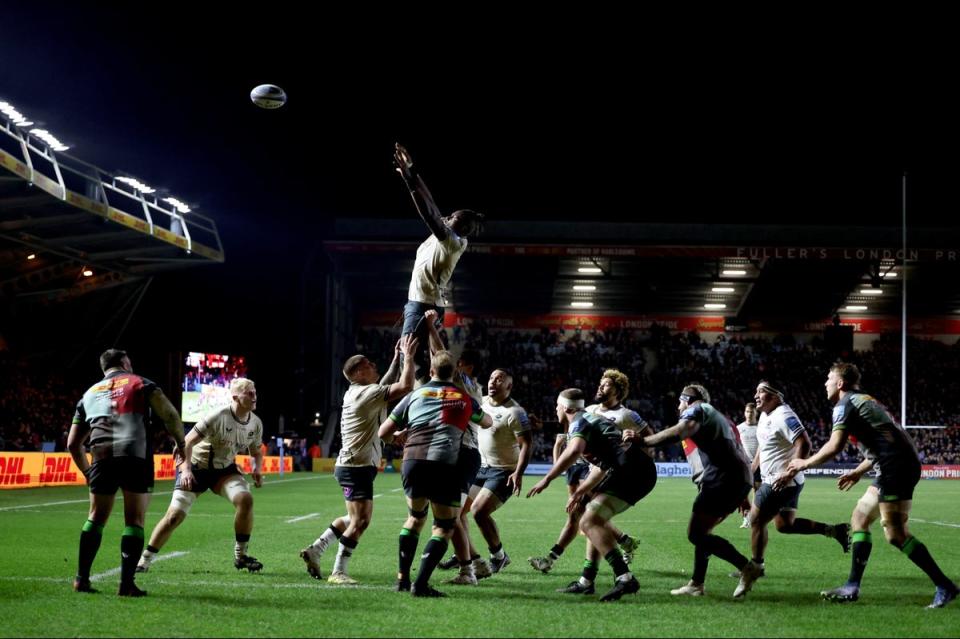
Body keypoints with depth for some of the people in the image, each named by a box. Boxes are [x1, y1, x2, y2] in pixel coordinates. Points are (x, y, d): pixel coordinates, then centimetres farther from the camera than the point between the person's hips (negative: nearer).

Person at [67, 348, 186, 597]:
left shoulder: (90, 393, 25)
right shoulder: (140, 383, 15)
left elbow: (73, 443, 24)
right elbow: (170, 415, 2)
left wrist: (87, 472, 35)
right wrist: (180, 443, 16)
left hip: (102, 458, 3)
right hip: (136, 457, -3)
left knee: (97, 518, 16)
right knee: (134, 521, 3)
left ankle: (81, 578, 16)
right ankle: (126, 583, -2)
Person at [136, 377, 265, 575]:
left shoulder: (255, 423, -5)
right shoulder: (218, 417, -23)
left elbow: (256, 452, 13)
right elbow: (187, 442, -20)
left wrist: (257, 469, -7)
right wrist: (186, 469, -32)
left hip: (224, 469, 4)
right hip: (196, 466, -4)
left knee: (245, 499, -22)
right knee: (175, 515, -11)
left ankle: (240, 556, -8)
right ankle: (144, 560, 5)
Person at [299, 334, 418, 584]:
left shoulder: (358, 393, 13)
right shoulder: (366, 394, -16)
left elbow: (387, 385, 30)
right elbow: (406, 386, -24)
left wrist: (397, 359, 21)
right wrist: (408, 356, -13)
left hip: (354, 466, 10)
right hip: (357, 467, -10)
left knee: (356, 518, 20)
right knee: (360, 520, -11)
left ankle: (315, 549, 22)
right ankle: (338, 572, -8)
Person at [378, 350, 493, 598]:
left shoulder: (415, 395, 16)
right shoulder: (464, 399, 16)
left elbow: (383, 433, 19)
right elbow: (487, 422, 37)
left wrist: (399, 434, 40)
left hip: (412, 461, 3)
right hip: (444, 466, -2)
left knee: (415, 517, 25)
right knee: (444, 527, 8)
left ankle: (402, 578, 24)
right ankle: (421, 584, -6)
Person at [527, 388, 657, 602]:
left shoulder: (578, 423, -1)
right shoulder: (592, 419, 30)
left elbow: (574, 451, -24)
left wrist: (547, 479, -18)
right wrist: (581, 491, 42)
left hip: (630, 470, -10)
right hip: (644, 471, 10)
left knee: (589, 523, -16)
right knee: (595, 519, 24)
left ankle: (624, 577, -30)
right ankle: (587, 581, 26)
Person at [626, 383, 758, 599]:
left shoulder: (697, 409, 4)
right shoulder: (718, 417, 31)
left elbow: (680, 431, -19)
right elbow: (739, 453, 31)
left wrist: (643, 441, -23)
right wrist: (741, 497, 34)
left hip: (721, 479, -10)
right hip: (741, 479, 10)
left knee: (696, 534, -9)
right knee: (701, 532, 17)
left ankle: (747, 567, -13)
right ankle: (696, 584, 16)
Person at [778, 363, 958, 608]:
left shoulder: (845, 405, -5)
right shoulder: (864, 401, 24)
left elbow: (834, 447, -16)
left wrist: (804, 464, -4)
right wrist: (858, 472, 34)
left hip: (896, 467, -10)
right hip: (892, 469, 10)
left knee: (895, 533, -11)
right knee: (859, 519, 12)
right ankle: (852, 587, 12)